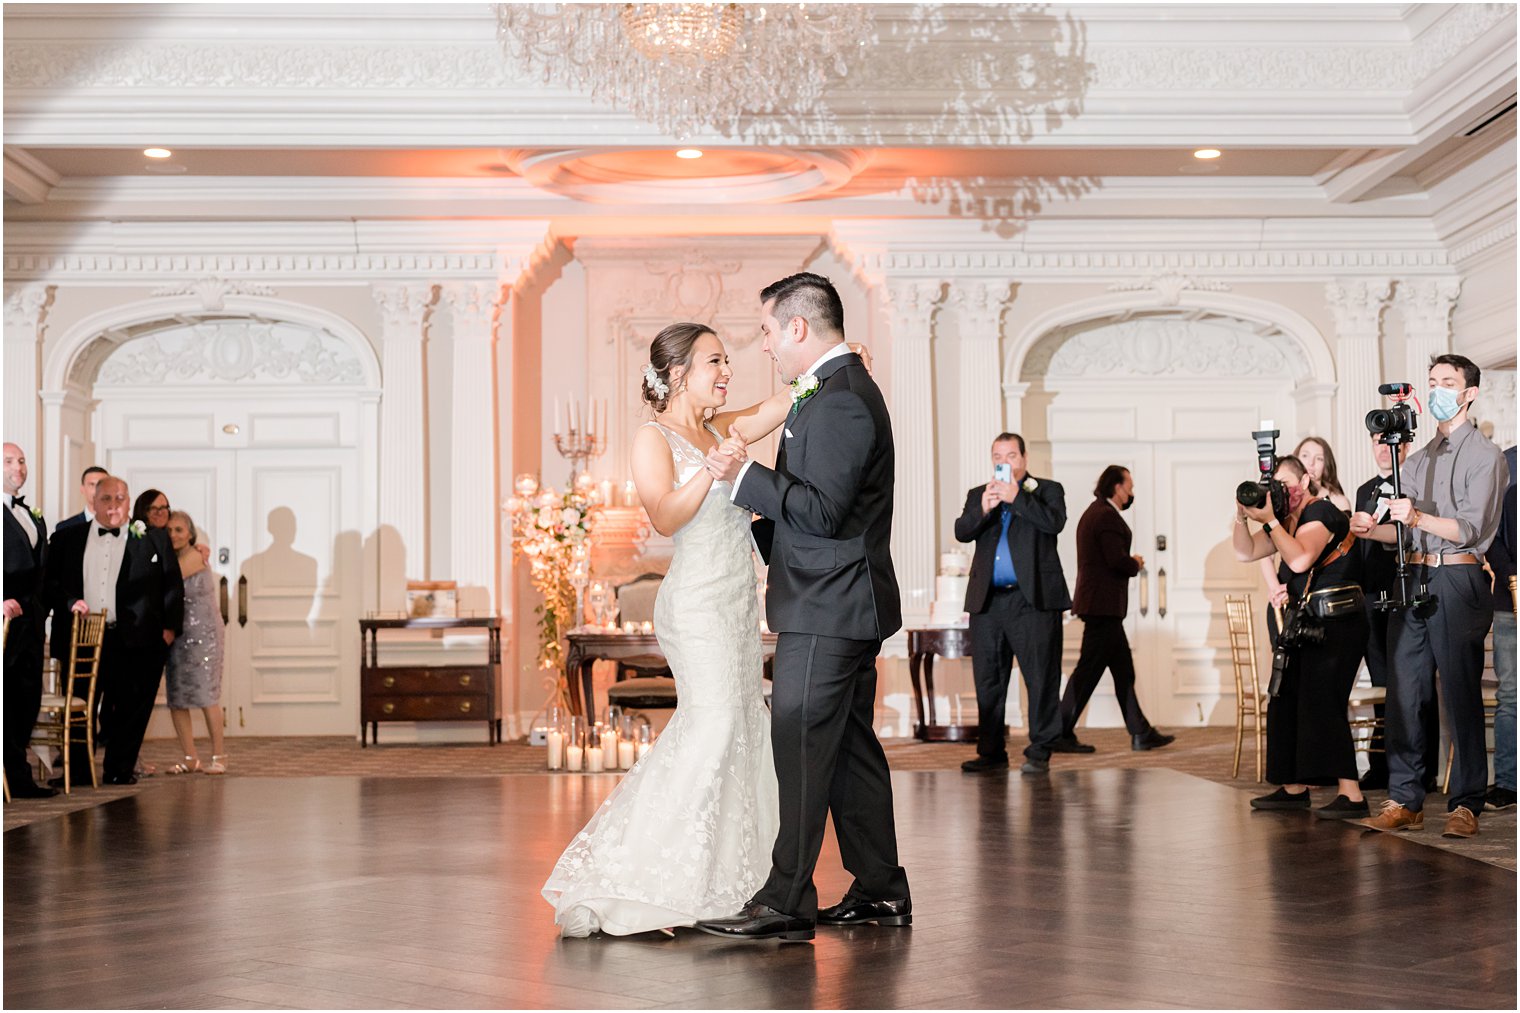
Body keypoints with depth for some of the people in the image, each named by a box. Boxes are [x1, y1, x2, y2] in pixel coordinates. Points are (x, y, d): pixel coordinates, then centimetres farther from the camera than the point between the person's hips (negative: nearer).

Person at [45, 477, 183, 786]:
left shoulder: (153, 538, 8)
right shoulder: (67, 538, 11)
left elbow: (173, 586, 8)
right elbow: (51, 581, 10)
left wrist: (169, 627, 0)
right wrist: (69, 602, -8)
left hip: (136, 641, -1)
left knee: (131, 709, 0)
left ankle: (119, 770, 10)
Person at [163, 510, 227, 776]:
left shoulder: (194, 557, -11)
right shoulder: (172, 559, 10)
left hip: (203, 635, -7)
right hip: (178, 634, 7)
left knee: (206, 696, -6)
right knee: (176, 698, 4)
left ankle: (219, 757, 2)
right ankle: (190, 758, 11)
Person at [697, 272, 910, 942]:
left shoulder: (839, 401, -17)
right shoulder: (842, 391, 16)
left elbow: (824, 511, -23)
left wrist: (744, 475, -17)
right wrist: (753, 533, 23)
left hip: (826, 609, -11)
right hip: (845, 607, 11)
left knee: (800, 750, -9)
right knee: (851, 747, 14)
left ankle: (787, 904, -6)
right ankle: (881, 891, 20)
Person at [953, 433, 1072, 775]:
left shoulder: (1047, 490, 9)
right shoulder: (978, 495, 18)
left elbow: (1054, 522, -10)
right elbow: (961, 532, 3)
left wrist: (1016, 497, -16)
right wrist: (983, 509, -14)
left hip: (1034, 599, -3)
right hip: (988, 602, 4)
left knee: (1042, 677, -4)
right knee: (988, 680, 5)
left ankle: (1040, 751, 0)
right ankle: (991, 752, 12)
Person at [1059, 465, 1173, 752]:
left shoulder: (1093, 513, 18)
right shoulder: (1107, 516, -15)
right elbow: (1118, 560, -22)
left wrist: (1130, 563, 8)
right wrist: (1136, 564, -2)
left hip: (1097, 604, 11)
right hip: (1104, 604, -11)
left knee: (1123, 669, 12)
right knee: (1089, 669, -6)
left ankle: (1140, 733, 15)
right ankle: (1062, 732, -3)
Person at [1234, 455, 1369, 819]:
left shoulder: (1321, 511, -12)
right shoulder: (1287, 521, 14)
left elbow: (1300, 560, -26)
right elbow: (1245, 553, 13)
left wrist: (1270, 520, -22)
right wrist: (1243, 517, -2)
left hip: (1337, 622, -10)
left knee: (1320, 701, -17)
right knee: (1287, 700, 11)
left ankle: (1351, 794, -19)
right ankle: (1294, 788, 19)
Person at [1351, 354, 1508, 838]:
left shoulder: (1483, 455, 0)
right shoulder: (1418, 458, 21)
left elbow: (1472, 529, -11)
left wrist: (1418, 517, -24)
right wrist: (1372, 528, -1)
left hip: (1457, 580, -6)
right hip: (1413, 578, 6)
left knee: (1460, 694, -4)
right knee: (1404, 692, 4)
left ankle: (1466, 804, 1)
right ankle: (1404, 801, 8)